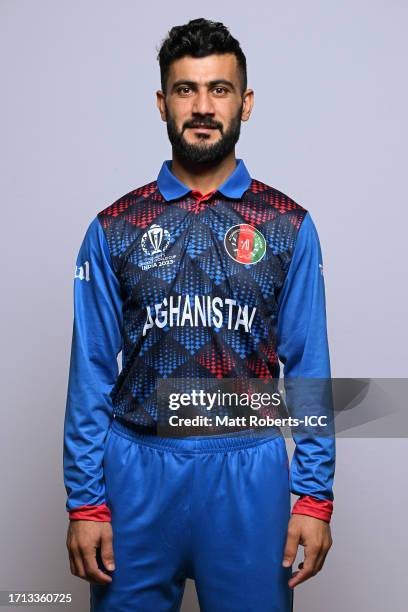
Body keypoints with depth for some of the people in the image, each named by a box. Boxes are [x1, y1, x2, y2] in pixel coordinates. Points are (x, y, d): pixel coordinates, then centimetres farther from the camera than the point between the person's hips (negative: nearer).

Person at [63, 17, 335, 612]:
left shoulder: (288, 226, 1)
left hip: (248, 471, 0)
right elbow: (91, 372, 1)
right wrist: (85, 502, -2)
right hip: (138, 468, 1)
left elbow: (309, 368, 1)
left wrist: (315, 496, -2)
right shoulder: (114, 229, 1)